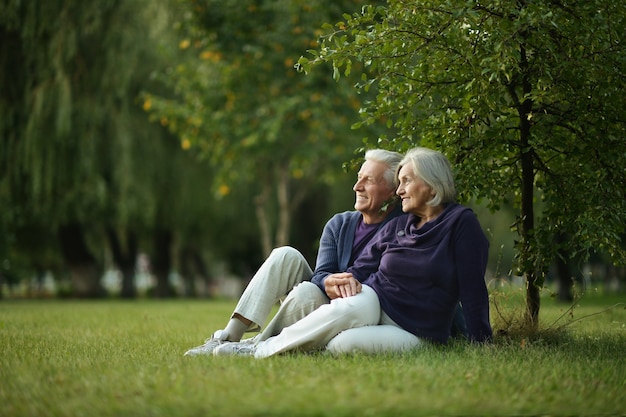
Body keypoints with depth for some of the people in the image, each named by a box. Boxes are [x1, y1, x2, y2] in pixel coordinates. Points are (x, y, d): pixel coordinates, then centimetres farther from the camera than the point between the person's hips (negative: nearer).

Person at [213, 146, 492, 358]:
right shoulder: (396, 227, 15)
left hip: (414, 331, -3)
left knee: (345, 344, -36)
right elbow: (363, 266, 15)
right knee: (349, 308, -37)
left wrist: (480, 340, -8)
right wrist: (348, 281, -9)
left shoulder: (461, 222, -2)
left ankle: (261, 351, -19)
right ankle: (261, 347, -30)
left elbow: (472, 287, -5)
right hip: (373, 303, 4)